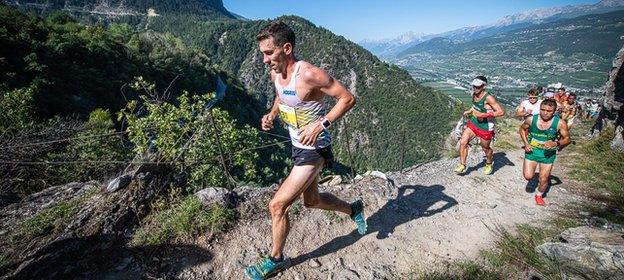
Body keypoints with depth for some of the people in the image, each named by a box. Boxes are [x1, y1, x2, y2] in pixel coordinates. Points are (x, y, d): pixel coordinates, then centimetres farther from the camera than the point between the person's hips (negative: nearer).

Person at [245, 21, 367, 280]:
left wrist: (321, 124, -29)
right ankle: (353, 209, 49)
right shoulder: (275, 74, 0)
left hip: (314, 150, -9)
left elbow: (348, 98, -19)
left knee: (277, 205, -5)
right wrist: (271, 114, 1)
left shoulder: (309, 74, -25)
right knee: (312, 201, 24)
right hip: (298, 147, 9)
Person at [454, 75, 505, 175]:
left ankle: (489, 164, 44)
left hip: (485, 127, -6)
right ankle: (462, 164, 9)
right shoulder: (474, 94, -2)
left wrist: (484, 115, -28)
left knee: (485, 148, 15)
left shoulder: (488, 98, -24)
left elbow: (501, 112, -25)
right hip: (473, 122, 6)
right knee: (462, 142, -6)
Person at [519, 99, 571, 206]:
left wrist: (556, 143, -25)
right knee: (528, 176, -8)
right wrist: (526, 143, -6)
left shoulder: (560, 123, -16)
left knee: (544, 179, 6)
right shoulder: (531, 119, -14)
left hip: (548, 153, 0)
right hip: (532, 150, 0)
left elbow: (567, 139, -4)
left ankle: (539, 195, 35)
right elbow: (522, 129, 6)